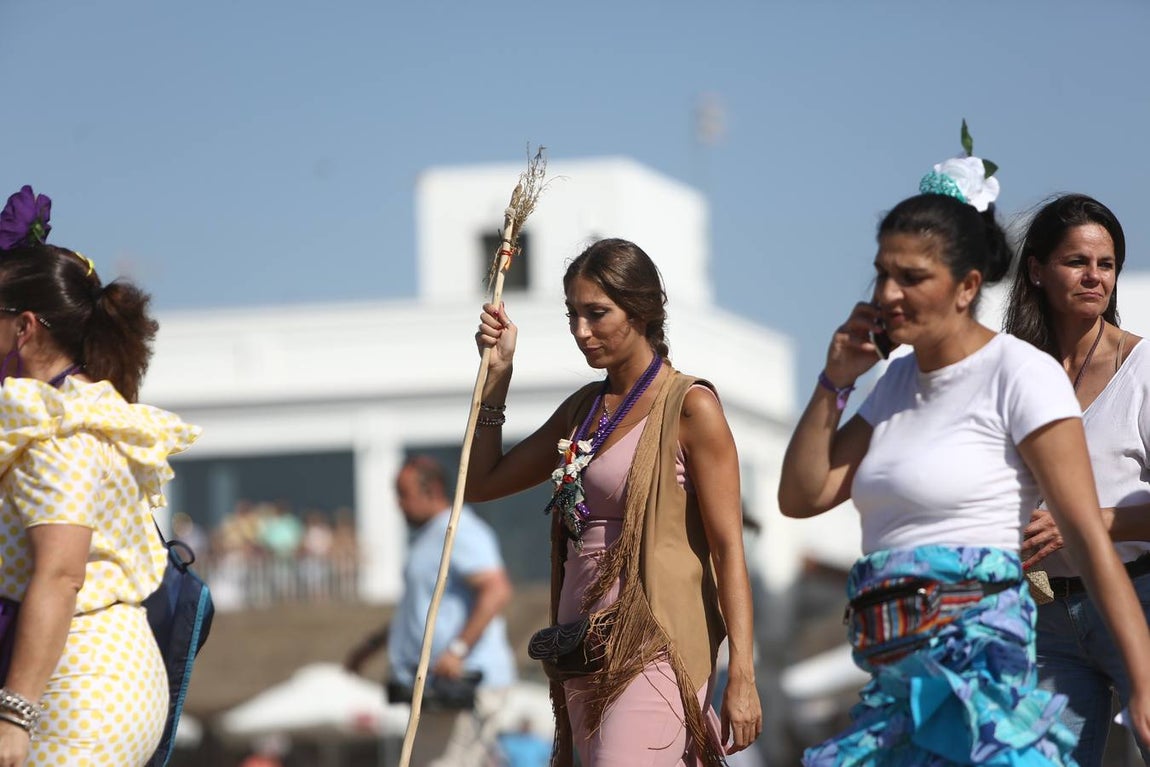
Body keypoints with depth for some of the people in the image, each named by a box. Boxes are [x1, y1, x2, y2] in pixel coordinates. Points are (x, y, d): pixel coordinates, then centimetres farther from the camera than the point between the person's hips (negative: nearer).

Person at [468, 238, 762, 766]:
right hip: (587, 652, 8)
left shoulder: (690, 407, -6)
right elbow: (482, 483, 22)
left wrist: (742, 677, -17)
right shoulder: (584, 407, 15)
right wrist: (497, 373, 12)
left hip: (654, 653, -7)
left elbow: (729, 549, -10)